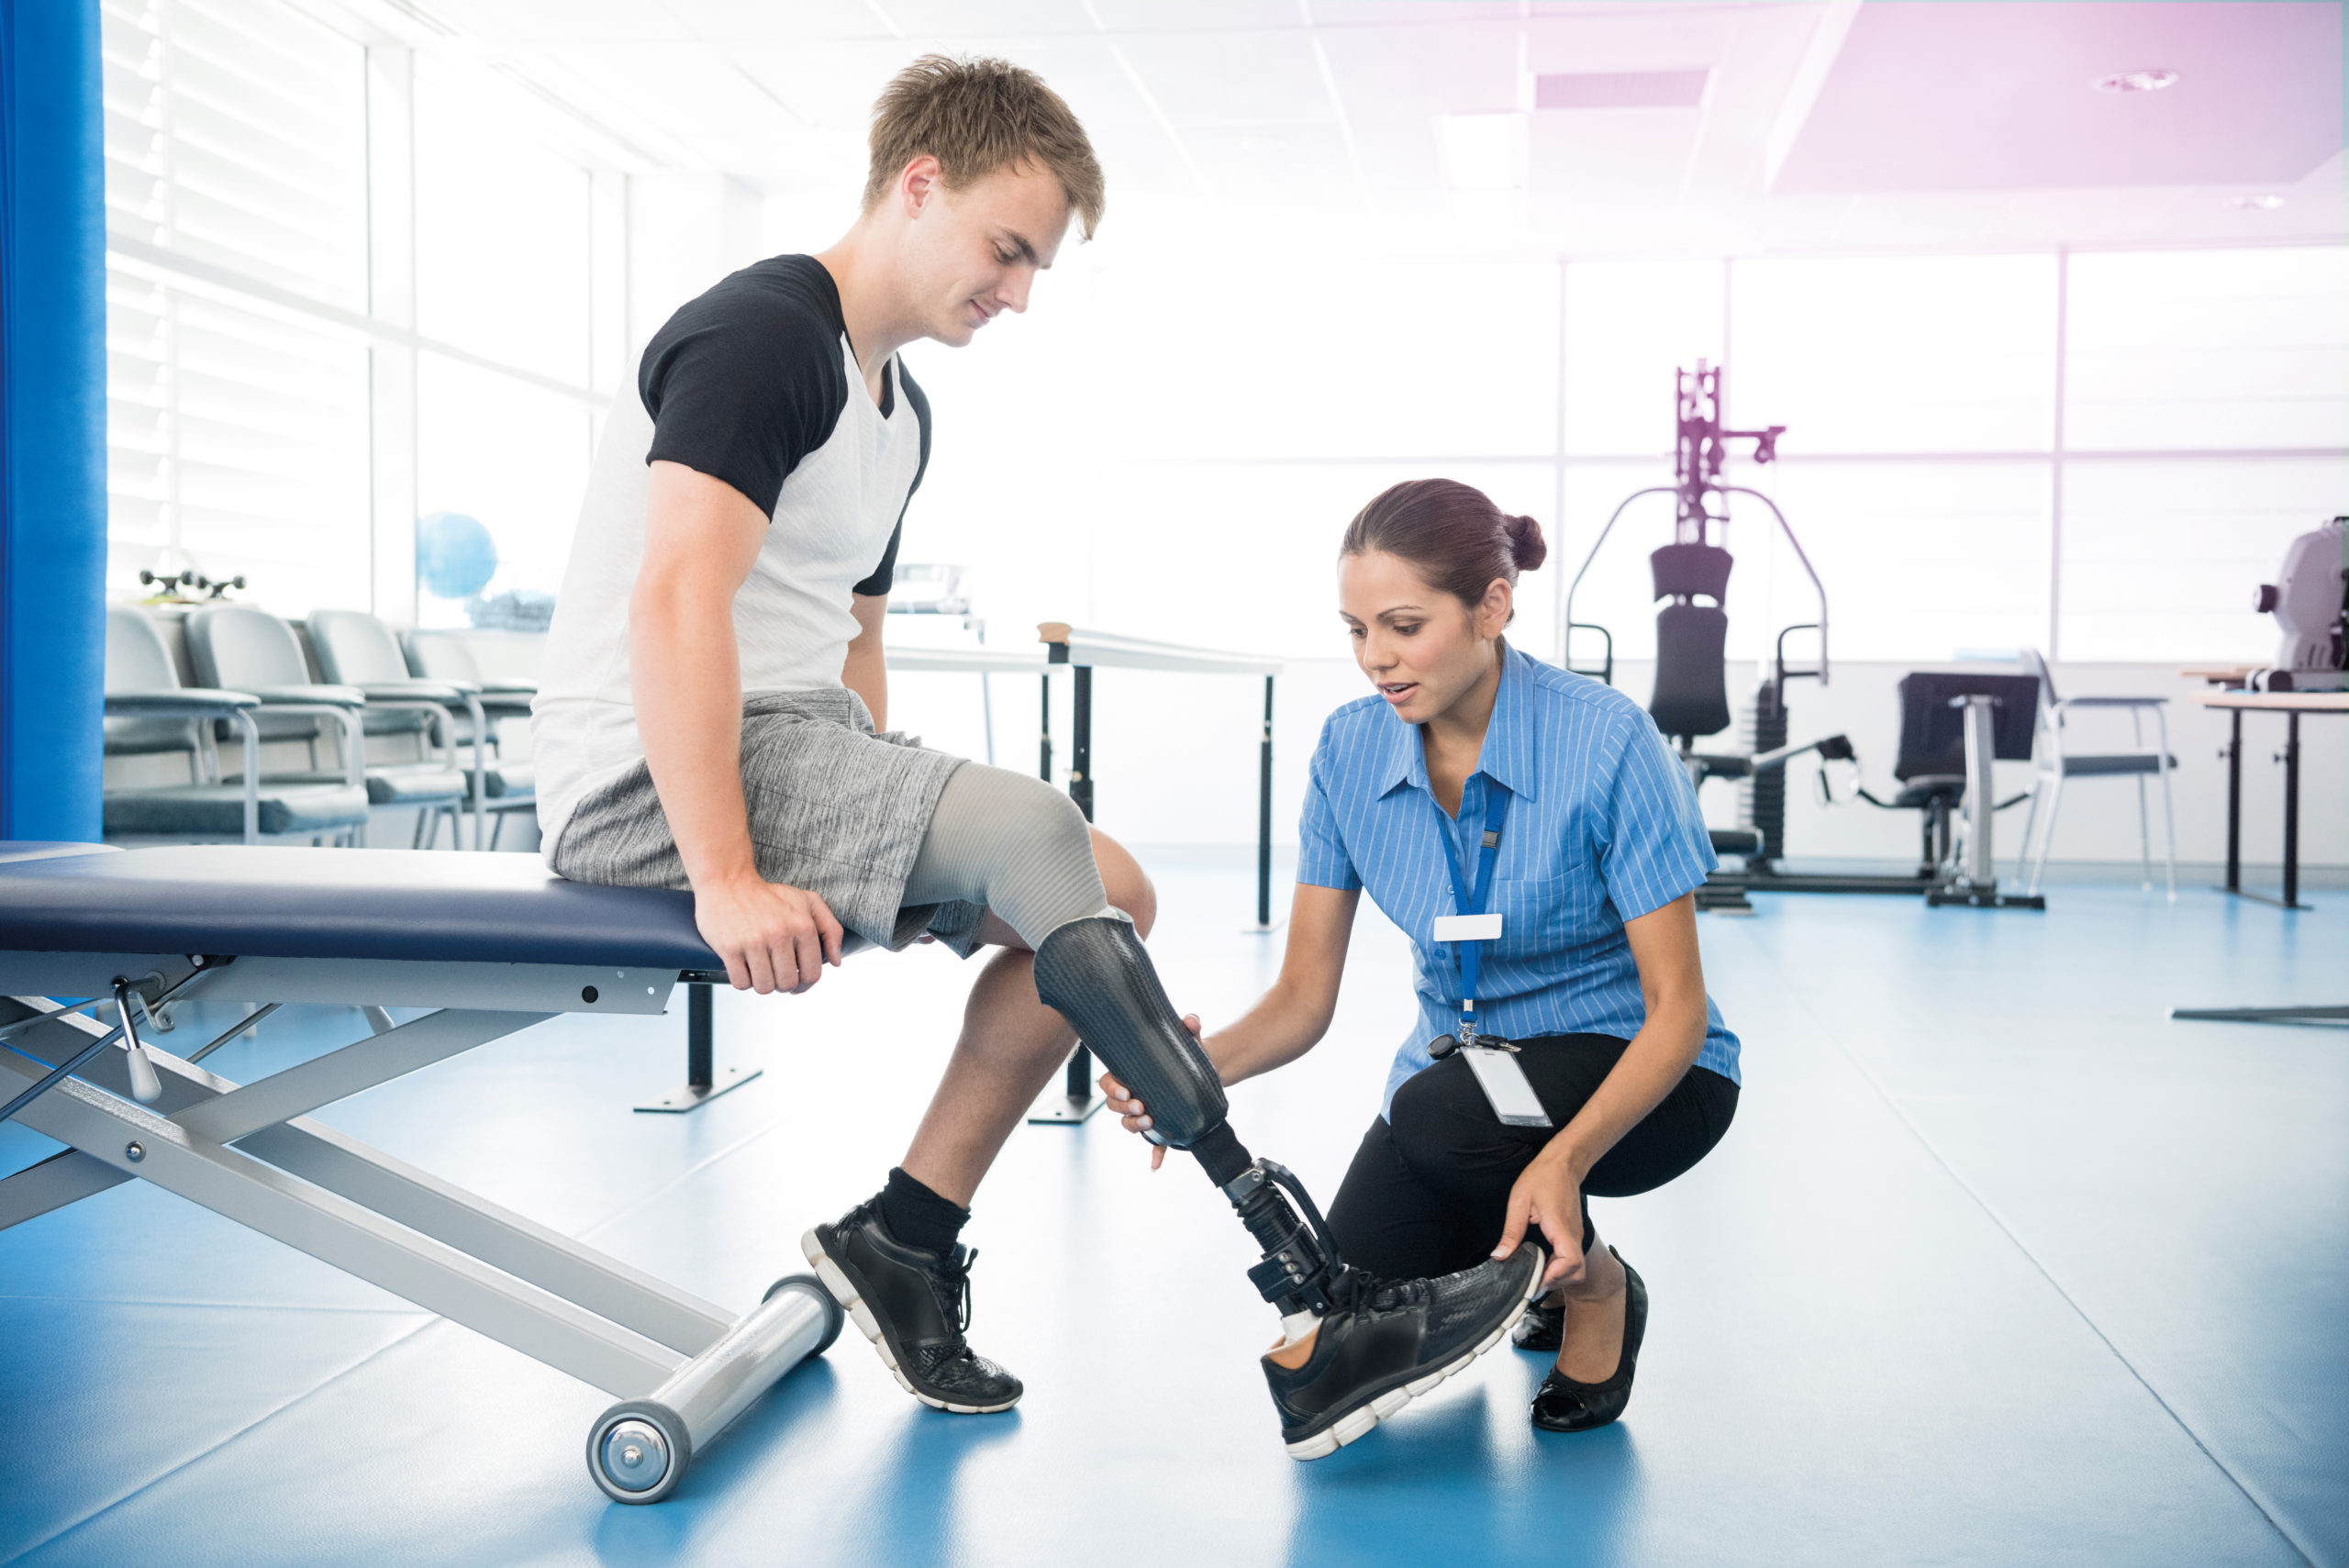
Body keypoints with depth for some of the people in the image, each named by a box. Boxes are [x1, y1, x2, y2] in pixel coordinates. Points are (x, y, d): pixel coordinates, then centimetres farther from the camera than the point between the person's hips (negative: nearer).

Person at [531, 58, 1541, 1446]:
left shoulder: (899, 409, 20)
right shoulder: (761, 333, -11)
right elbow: (674, 600, -24)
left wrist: (880, 839, 9)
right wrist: (728, 879, -29)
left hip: (793, 756, 10)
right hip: (656, 780, -10)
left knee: (1106, 896, 0)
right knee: (1033, 828, -27)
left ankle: (906, 1236, 2)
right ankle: (1319, 1299, -26)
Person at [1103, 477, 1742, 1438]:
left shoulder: (1606, 741, -24)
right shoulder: (1350, 751, -10)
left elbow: (1676, 1011, -22)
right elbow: (1303, 999, -8)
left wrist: (1564, 1159, -40)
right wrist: (1194, 1067, -30)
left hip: (1635, 1077, -4)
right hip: (1461, 1069, 4)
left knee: (1441, 1111, -36)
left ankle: (1596, 1287, -4)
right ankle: (1507, 1254, 20)